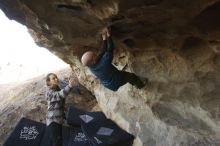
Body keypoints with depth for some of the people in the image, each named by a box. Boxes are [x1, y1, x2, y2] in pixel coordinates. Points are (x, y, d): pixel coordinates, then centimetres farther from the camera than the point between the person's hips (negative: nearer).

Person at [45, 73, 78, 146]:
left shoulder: (58, 89, 10)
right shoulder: (49, 92, -16)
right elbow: (60, 95, -39)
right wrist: (70, 85, -54)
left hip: (58, 120, 8)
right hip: (53, 121, -8)